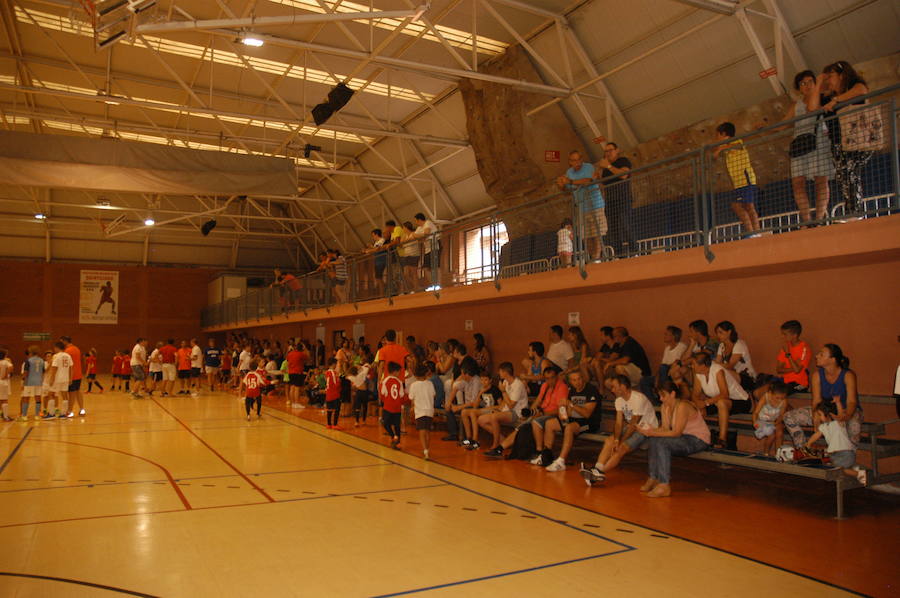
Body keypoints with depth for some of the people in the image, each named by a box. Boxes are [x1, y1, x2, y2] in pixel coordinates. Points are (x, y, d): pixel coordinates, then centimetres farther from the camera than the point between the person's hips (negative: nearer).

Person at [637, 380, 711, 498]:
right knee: (653, 440, -10)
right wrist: (652, 430, -20)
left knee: (662, 443, -27)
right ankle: (653, 479, -6)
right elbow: (665, 428, -1)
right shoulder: (665, 406, 4)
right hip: (685, 438, 9)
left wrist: (653, 433, -28)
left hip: (699, 440, -9)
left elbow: (676, 433, -26)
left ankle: (664, 486, -26)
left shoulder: (682, 406, -23)